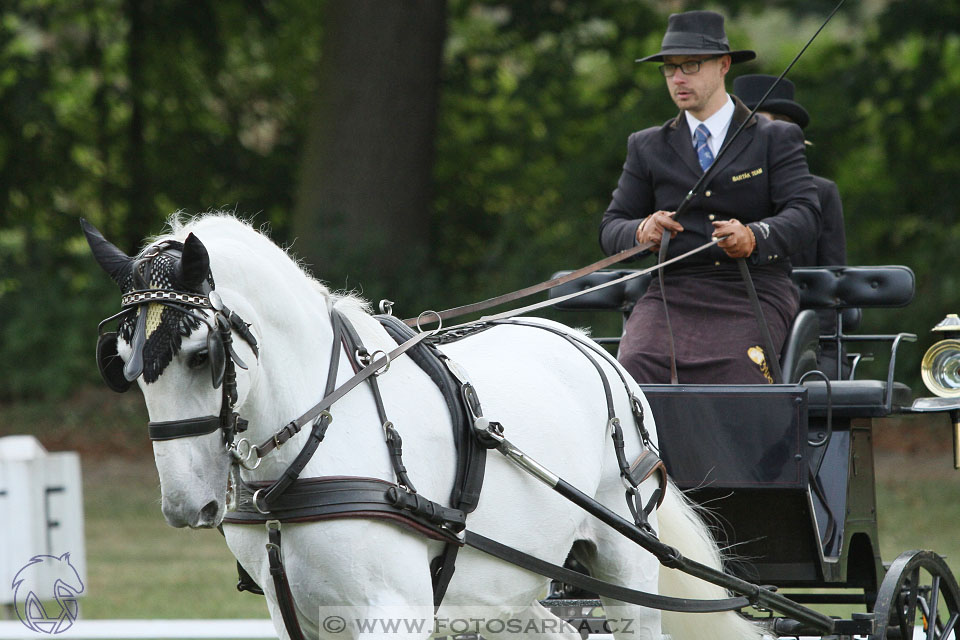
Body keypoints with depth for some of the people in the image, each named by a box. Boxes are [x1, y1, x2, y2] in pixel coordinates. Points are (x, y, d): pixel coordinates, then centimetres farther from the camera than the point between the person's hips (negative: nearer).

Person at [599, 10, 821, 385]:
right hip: (672, 294, 2)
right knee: (636, 367, -30)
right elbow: (611, 229, 16)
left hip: (754, 296, -2)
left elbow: (805, 217, -2)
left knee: (734, 375, -32)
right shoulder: (647, 147, 20)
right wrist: (641, 232, -10)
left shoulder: (776, 139, 11)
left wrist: (754, 237, -25)